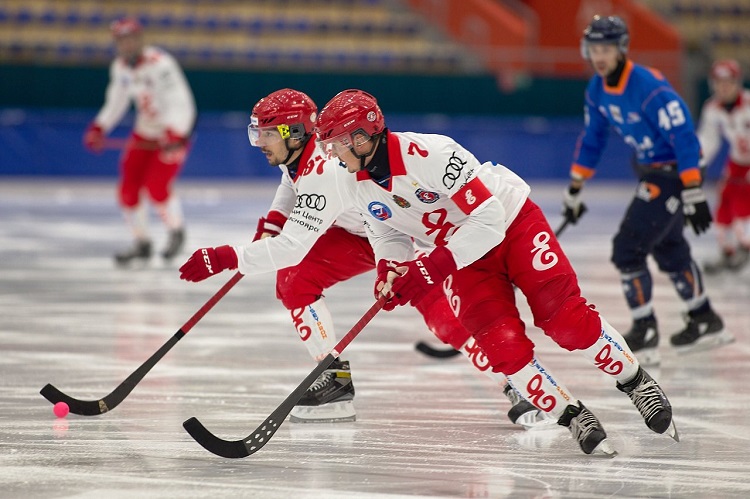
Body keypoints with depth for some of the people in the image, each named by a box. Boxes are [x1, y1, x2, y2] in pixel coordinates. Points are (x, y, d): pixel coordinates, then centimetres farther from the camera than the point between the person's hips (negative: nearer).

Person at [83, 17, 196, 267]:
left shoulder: (161, 64, -26)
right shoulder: (120, 66, 0)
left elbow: (180, 103, -32)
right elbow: (117, 101, 16)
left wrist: (174, 134, -44)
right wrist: (99, 128, 7)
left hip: (174, 133, -7)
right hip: (144, 133, 7)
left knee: (156, 188, -18)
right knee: (128, 188, -2)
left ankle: (176, 231, 10)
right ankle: (141, 244, 15)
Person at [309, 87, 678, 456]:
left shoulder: (429, 154, -33)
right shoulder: (360, 188, -9)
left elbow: (487, 218, -32)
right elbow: (387, 234, 10)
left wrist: (433, 268, -35)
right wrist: (390, 269, -14)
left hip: (512, 222, -6)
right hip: (460, 256, 6)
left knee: (566, 319, -16)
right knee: (505, 349, -14)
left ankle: (637, 384, 5)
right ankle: (574, 418, 0)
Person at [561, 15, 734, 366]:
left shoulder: (650, 87, -27)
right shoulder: (597, 89, 0)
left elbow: (684, 137, -28)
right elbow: (592, 139, 14)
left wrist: (693, 194, -31)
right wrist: (574, 190, 17)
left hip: (672, 174, -9)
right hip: (650, 171, 9)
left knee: (627, 250, -12)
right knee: (668, 250, 22)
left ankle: (644, 335, -3)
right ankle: (705, 323, 37)